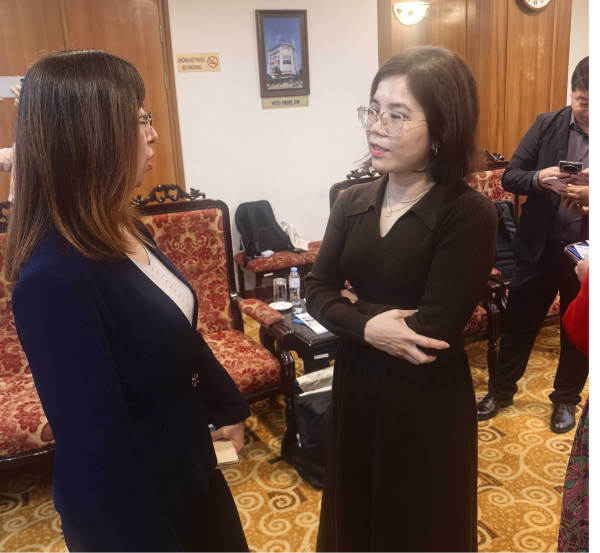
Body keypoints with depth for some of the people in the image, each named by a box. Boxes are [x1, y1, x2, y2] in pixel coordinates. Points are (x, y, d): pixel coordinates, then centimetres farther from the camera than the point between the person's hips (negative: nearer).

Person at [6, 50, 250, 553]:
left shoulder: (123, 230, -4)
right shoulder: (55, 278, -31)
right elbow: (98, 447, -27)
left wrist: (226, 405, 19)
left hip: (187, 459, 8)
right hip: (129, 502, -7)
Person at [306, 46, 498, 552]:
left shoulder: (469, 214, -20)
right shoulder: (354, 202, -1)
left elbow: (433, 332, -24)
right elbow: (316, 292, -4)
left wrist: (353, 311, -13)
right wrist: (368, 327, -21)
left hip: (427, 395, -5)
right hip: (357, 382, 6)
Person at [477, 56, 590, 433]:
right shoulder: (547, 125, -2)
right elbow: (510, 177, -3)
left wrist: (586, 194, -27)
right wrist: (538, 178, -25)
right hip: (540, 247, 1)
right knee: (519, 323, 13)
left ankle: (567, 398, 36)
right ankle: (502, 389, 33)